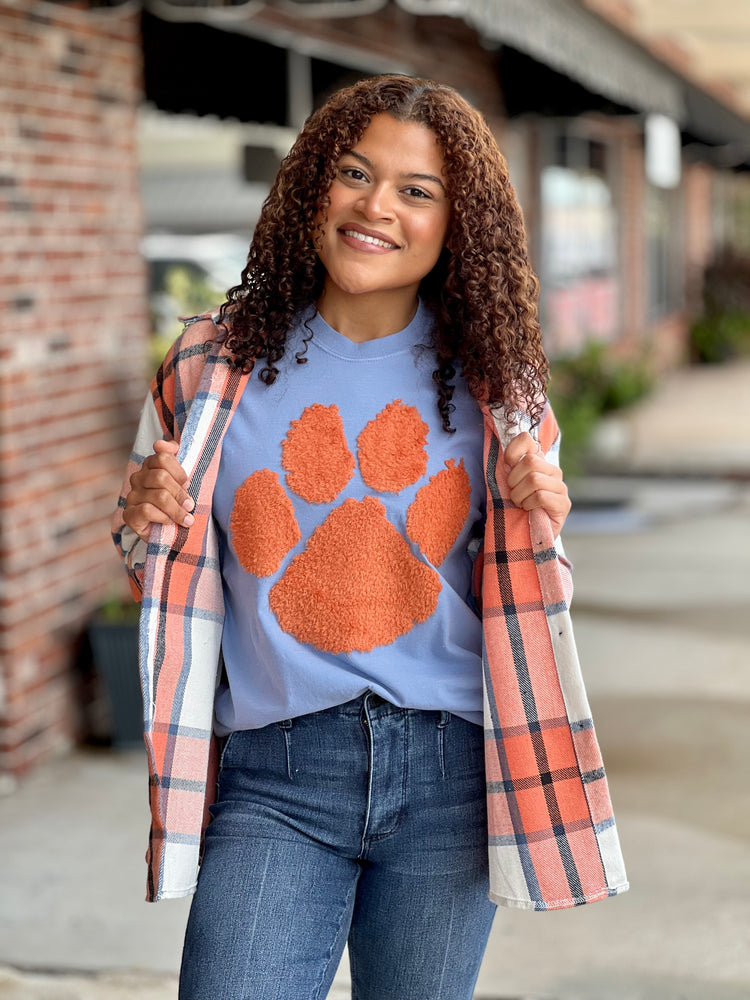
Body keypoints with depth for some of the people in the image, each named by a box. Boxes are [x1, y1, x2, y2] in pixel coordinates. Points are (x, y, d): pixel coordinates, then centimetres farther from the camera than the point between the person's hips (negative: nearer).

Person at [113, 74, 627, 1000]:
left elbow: (530, 605, 12)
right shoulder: (218, 367, 3)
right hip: (273, 781, 0)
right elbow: (163, 580, 14)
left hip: (446, 773, 1)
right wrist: (145, 523, -7)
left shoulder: (492, 384, 3)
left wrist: (538, 529, -9)